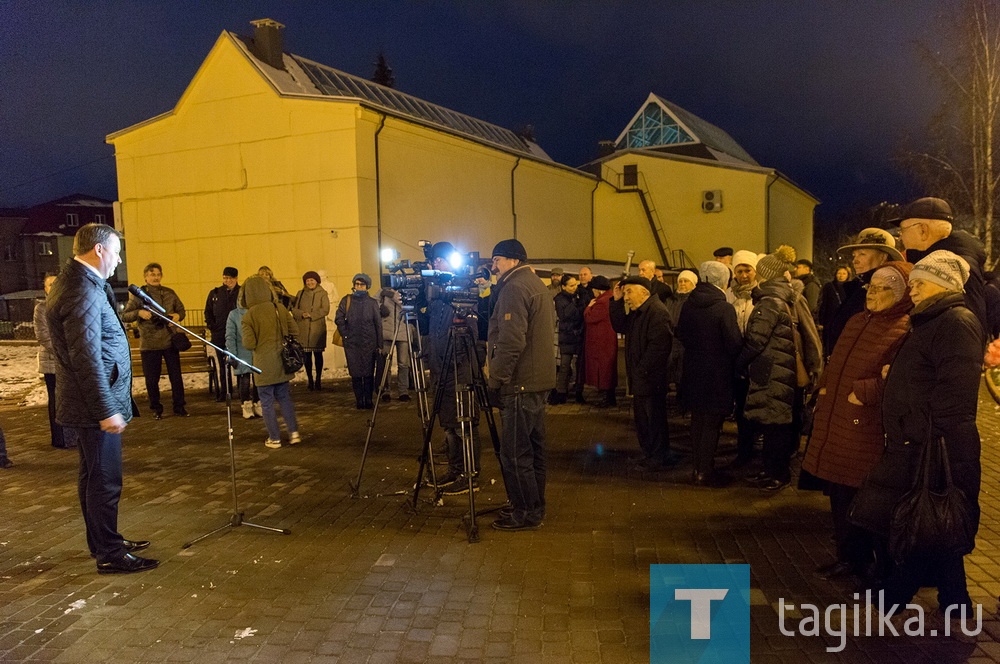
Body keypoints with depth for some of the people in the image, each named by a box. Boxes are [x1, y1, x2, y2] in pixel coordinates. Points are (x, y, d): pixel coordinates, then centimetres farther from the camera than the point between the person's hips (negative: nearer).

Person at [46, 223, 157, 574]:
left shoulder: (74, 282, 12)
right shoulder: (83, 291, -22)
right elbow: (87, 359, -25)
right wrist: (107, 411, -23)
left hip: (89, 404, 11)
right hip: (94, 406, -11)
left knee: (94, 476, 20)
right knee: (105, 480, 0)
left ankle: (103, 541, 34)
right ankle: (109, 555, 12)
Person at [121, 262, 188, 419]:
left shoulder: (170, 293, 7)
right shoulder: (138, 295, 1)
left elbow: (181, 310, 15)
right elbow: (124, 316, -1)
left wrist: (178, 315, -8)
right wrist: (138, 313, -20)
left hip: (170, 341, 2)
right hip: (149, 344, -2)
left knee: (176, 375, 6)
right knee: (152, 378, 5)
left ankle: (179, 406, 17)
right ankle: (156, 408, 19)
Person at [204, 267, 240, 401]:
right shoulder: (215, 293, 10)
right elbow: (208, 311, 15)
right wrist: (211, 325, 1)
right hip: (219, 334, 3)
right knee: (223, 364, 8)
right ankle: (225, 391, 17)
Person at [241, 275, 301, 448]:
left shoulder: (249, 316, -13)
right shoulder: (280, 308, -3)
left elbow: (249, 344, -15)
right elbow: (295, 331, 0)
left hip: (264, 366, -4)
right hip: (282, 362, 4)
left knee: (267, 403, 8)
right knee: (285, 398, 17)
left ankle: (274, 438, 14)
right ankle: (294, 433, 15)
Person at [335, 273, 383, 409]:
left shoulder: (372, 302, 4)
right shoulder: (346, 300, 6)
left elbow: (378, 324, 4)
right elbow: (339, 319, 6)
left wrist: (379, 344, 1)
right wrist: (345, 333, -3)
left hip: (369, 342, -1)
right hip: (351, 343, 1)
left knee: (369, 372, 0)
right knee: (355, 372, 2)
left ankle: (368, 400, 6)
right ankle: (359, 400, 8)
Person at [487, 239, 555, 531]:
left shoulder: (514, 289, -14)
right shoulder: (538, 285, 17)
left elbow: (511, 342, -22)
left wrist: (496, 380, -16)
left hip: (519, 383, -10)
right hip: (539, 380, 10)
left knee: (514, 452, -4)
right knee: (532, 447, 16)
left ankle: (525, 513, 3)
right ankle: (533, 507, 25)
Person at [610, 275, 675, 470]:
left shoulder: (657, 312, -19)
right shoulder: (637, 312, 14)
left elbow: (658, 345, -25)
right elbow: (620, 326, 12)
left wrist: (642, 370, -22)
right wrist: (616, 301, 4)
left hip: (651, 378, -10)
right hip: (639, 376, 10)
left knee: (654, 417, 0)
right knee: (641, 416, 17)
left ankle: (658, 458, 12)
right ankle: (649, 453, 29)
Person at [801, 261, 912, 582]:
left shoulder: (906, 329, -12)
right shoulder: (857, 321, 15)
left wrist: (862, 393, -18)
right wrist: (825, 386, 13)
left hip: (867, 430, -8)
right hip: (836, 422, 8)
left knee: (859, 496, 3)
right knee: (839, 493, 15)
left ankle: (858, 559, 21)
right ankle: (848, 554, 30)